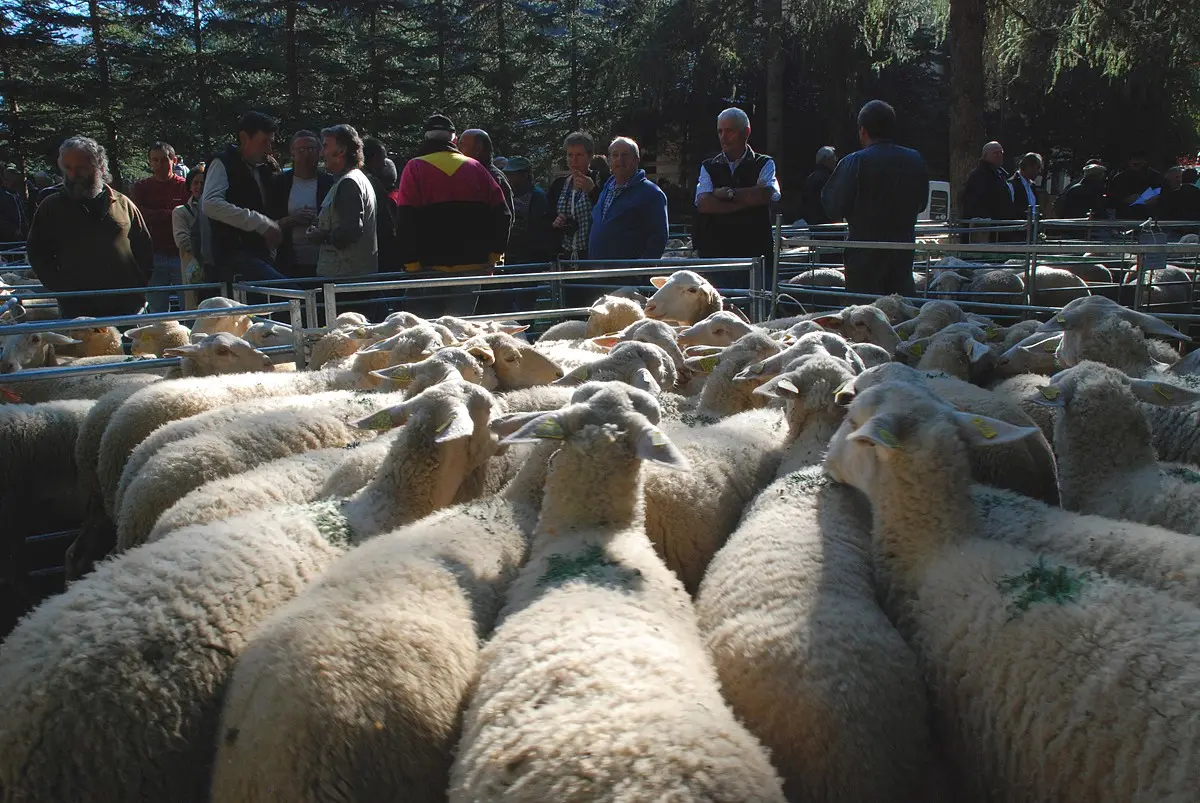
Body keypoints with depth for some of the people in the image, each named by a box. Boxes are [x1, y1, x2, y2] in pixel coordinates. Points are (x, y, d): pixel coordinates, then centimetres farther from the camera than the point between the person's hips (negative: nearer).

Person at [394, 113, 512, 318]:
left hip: (430, 265, -3)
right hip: (473, 265, 3)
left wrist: (410, 262, -9)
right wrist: (494, 254, 9)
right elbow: (502, 214, 5)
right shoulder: (475, 168, 9)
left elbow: (405, 220, -10)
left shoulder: (415, 168, 0)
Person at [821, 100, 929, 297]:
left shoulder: (854, 162, -12)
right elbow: (921, 203, 14)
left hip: (865, 253, -5)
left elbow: (834, 208, -11)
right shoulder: (916, 160, 4)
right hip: (904, 250, 5)